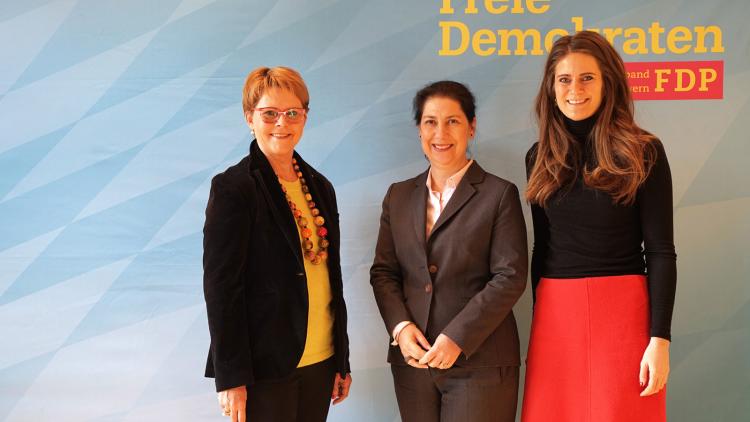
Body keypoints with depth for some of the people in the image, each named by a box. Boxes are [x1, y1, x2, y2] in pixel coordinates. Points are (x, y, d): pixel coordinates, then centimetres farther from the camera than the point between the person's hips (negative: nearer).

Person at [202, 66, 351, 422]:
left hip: (321, 361, 6)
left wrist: (342, 360, 12)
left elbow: (331, 276, 12)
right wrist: (230, 377, -13)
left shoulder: (320, 186, 10)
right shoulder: (232, 187, -9)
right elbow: (220, 285, -12)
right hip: (265, 366, -6)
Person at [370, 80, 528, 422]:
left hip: (479, 362, -4)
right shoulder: (398, 196, 12)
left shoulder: (499, 194, -2)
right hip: (412, 359, 4)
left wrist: (457, 338, -14)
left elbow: (510, 277, -8)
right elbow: (383, 270, 10)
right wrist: (400, 326, -6)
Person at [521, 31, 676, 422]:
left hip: (622, 310, -3)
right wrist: (539, 321, 12)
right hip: (555, 313, 4)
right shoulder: (540, 157, 8)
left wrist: (659, 339, -11)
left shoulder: (643, 151, -3)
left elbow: (661, 252, -5)